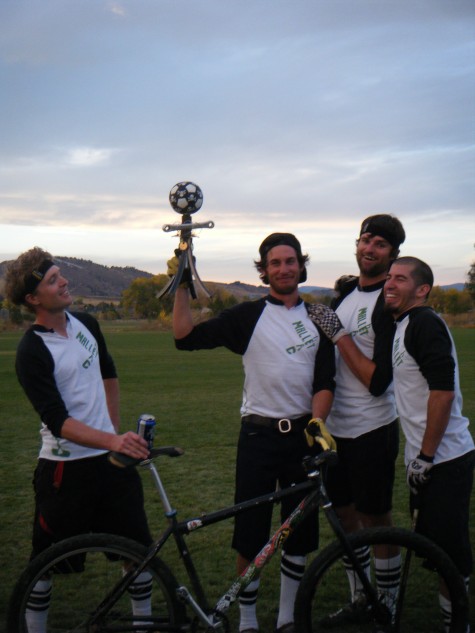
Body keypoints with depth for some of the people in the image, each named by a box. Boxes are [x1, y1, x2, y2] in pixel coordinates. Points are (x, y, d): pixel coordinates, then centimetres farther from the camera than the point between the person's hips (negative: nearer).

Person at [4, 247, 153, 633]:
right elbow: (58, 421, -24)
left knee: (141, 546, 9)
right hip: (65, 468, -6)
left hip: (112, 460, 6)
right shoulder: (32, 352, -16)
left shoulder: (87, 323, 4)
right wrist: (113, 441, -37)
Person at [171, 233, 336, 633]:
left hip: (303, 435, 3)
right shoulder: (248, 316, 0)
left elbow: (325, 382, 2)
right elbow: (186, 337, -9)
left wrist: (317, 423, -14)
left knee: (300, 535, 11)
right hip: (258, 435, -2)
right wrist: (182, 286, -15)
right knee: (250, 536, 3)